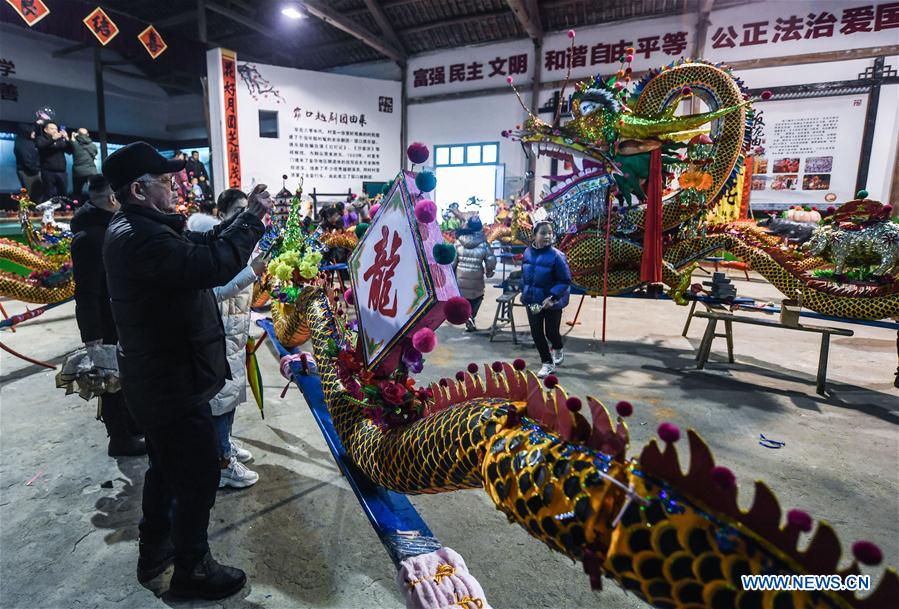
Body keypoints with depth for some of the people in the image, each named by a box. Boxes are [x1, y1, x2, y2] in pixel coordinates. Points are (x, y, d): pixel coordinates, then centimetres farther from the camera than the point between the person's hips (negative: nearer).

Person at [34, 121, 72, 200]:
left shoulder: (61, 140, 18)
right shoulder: (41, 138, 8)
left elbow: (70, 150, 8)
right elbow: (40, 146, -13)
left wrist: (67, 139, -8)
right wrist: (53, 139, -22)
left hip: (61, 172, 4)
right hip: (48, 172, -3)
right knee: (49, 196, -7)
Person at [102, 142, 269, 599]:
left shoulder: (133, 227, 7)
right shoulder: (141, 238, -27)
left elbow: (201, 246, 10)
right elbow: (214, 264, -37)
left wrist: (246, 216, -1)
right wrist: (252, 217, -23)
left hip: (155, 377, 11)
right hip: (172, 383, -11)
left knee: (167, 466, 26)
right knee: (199, 475, 5)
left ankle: (155, 549, 45)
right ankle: (192, 571, 24)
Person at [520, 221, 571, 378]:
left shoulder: (556, 255, -21)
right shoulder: (528, 252, -4)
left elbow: (565, 281, -18)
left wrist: (552, 297, -26)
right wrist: (525, 292, 9)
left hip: (552, 303, -5)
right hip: (533, 301, 5)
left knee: (551, 332, 6)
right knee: (536, 333, 7)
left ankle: (558, 350, 43)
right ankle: (547, 363, 25)